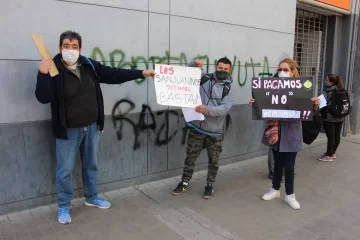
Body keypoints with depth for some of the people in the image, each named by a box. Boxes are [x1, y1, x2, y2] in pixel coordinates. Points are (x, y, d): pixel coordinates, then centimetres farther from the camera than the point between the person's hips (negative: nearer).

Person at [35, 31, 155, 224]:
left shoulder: (89, 65, -3)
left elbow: (113, 75, 3)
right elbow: (43, 98, -22)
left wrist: (141, 73, 1)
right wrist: (43, 74, -36)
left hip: (91, 126, 5)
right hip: (68, 130, -5)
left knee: (91, 165, 18)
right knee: (65, 170, 7)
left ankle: (91, 198, 38)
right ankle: (63, 207, 27)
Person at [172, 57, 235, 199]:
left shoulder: (228, 89, -4)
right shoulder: (204, 78, 2)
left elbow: (225, 108, -19)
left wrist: (207, 109, -34)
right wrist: (194, 64, -12)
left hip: (214, 131, -1)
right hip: (196, 127, 1)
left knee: (213, 160, 12)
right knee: (190, 156, 12)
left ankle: (209, 186, 31)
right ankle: (184, 183, 29)